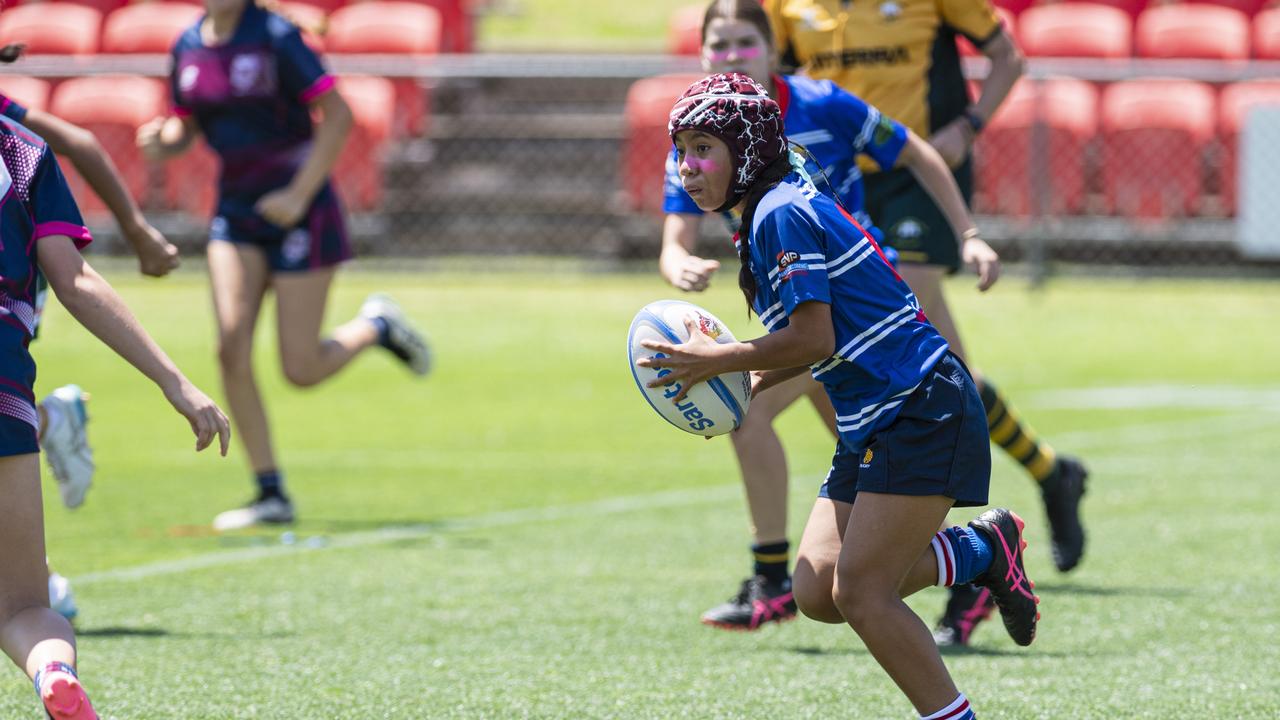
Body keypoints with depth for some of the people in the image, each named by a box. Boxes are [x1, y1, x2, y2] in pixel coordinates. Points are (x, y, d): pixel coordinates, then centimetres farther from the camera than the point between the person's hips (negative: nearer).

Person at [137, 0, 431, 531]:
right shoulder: (188, 47, 4)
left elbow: (337, 115, -15)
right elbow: (186, 127, 17)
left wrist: (300, 194, -20)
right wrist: (161, 140, -8)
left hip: (299, 213, -5)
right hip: (236, 210, 5)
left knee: (302, 369, -5)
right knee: (232, 352, -10)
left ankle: (376, 327, 27)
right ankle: (271, 496, 0)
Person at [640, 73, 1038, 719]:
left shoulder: (782, 214, -14)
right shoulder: (772, 213, 15)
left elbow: (813, 338, -20)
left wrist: (717, 361, -11)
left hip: (921, 415, -10)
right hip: (874, 426, 10)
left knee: (860, 592, -13)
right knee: (815, 591, 4)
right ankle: (984, 549, 16)